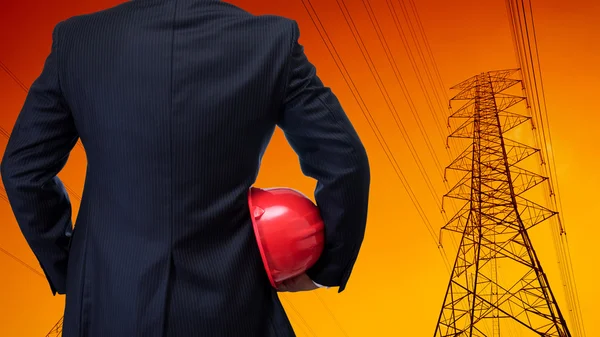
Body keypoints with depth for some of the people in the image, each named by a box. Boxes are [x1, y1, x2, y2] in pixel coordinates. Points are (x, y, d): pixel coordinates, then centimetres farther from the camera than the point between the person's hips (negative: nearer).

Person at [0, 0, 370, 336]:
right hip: (228, 305, -1)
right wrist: (326, 265, 6)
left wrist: (65, 269, 12)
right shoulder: (273, 40, -8)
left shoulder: (77, 39, -5)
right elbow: (344, 163, -7)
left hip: (110, 302, 2)